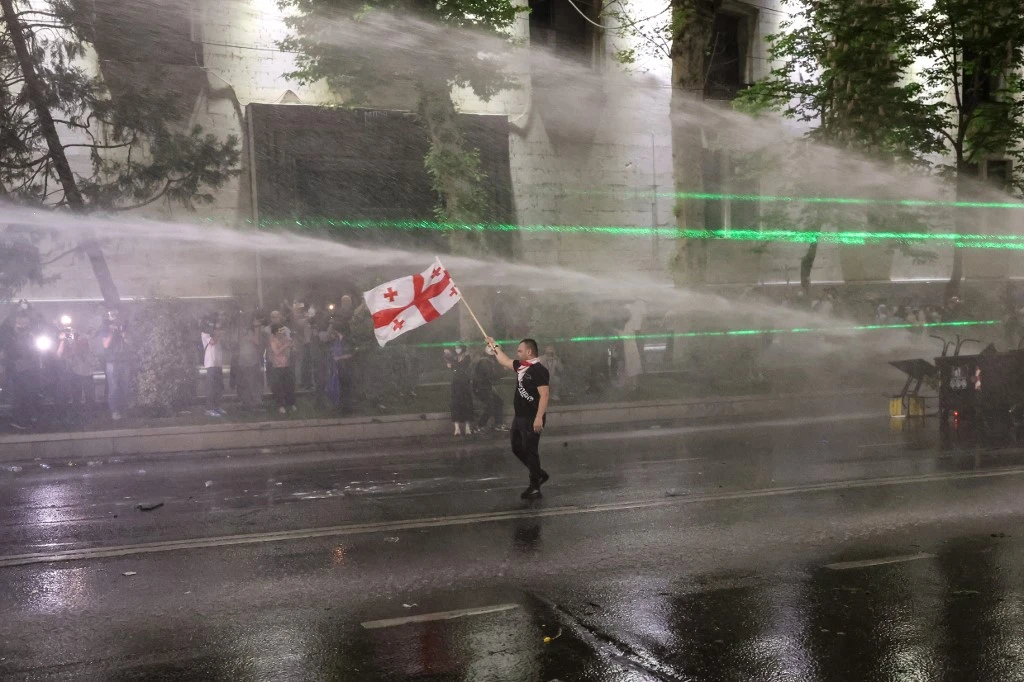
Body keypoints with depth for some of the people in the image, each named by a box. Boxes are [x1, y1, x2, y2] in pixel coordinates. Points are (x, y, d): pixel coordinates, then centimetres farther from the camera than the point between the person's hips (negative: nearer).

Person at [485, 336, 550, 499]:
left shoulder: (539, 370, -17)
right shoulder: (521, 366, 10)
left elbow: (544, 395, -23)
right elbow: (505, 361, 29)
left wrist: (539, 417, -29)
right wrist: (494, 346, 33)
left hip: (532, 419, -9)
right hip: (519, 417, 9)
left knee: (530, 451, -3)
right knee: (518, 448, 16)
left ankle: (535, 487, 7)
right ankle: (539, 474, 30)